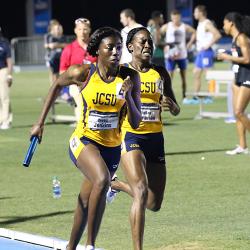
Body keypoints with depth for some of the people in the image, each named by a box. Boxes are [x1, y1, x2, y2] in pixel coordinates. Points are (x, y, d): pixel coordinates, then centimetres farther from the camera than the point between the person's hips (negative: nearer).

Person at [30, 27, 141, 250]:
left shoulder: (130, 77, -9)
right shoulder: (82, 73, -13)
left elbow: (135, 123, -8)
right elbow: (57, 85, 9)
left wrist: (128, 96, -25)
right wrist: (41, 122, 10)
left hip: (112, 147, 3)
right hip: (84, 141, -3)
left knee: (86, 202, 14)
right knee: (102, 179, -32)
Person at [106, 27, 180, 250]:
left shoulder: (161, 73, 8)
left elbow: (176, 111, 12)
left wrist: (171, 105, -11)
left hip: (155, 139, 5)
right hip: (131, 137, -5)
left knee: (154, 204, 9)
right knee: (141, 192, -23)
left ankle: (117, 184, 38)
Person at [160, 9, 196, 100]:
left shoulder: (185, 27, 0)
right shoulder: (167, 26, -3)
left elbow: (194, 32, 14)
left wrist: (189, 44, 5)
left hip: (182, 54, 2)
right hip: (170, 55, -2)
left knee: (183, 76, 9)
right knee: (169, 75, -10)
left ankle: (184, 96, 19)